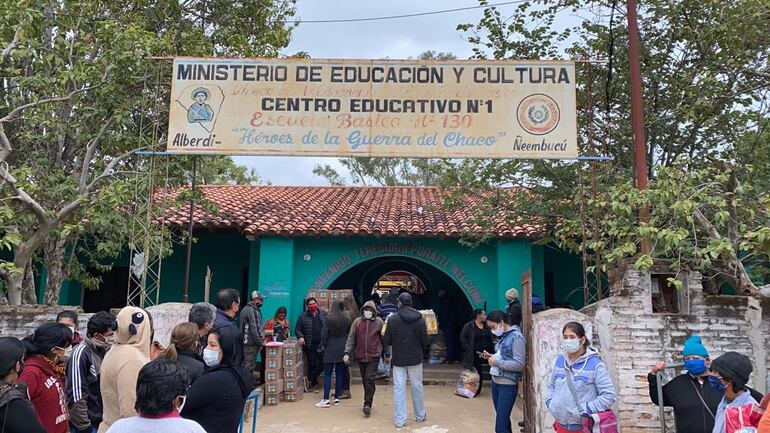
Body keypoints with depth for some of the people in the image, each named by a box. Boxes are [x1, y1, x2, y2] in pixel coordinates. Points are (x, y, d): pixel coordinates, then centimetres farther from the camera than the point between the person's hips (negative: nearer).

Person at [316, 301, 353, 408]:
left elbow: (324, 334, -10)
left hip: (331, 349, -3)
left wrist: (323, 345, 5)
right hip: (343, 349, 3)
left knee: (327, 374, 0)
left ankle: (326, 399, -4)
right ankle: (337, 398, 15)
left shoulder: (329, 319, -11)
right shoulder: (348, 319, -2)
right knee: (339, 374, 11)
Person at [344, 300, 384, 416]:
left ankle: (367, 404, -7)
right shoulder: (357, 322, 1)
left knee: (369, 379, -11)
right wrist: (347, 353, -6)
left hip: (374, 356, -3)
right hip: (360, 356, 3)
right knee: (365, 380, 12)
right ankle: (368, 401, 26)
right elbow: (351, 338, 2)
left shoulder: (379, 322, -2)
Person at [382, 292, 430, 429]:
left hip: (398, 360, -1)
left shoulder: (392, 319, -11)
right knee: (417, 387, 15)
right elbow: (425, 342, -6)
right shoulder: (420, 319, -7)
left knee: (399, 389, 5)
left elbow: (386, 341, -8)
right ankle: (420, 416, 29)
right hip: (416, 359, 2)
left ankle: (400, 420, 6)